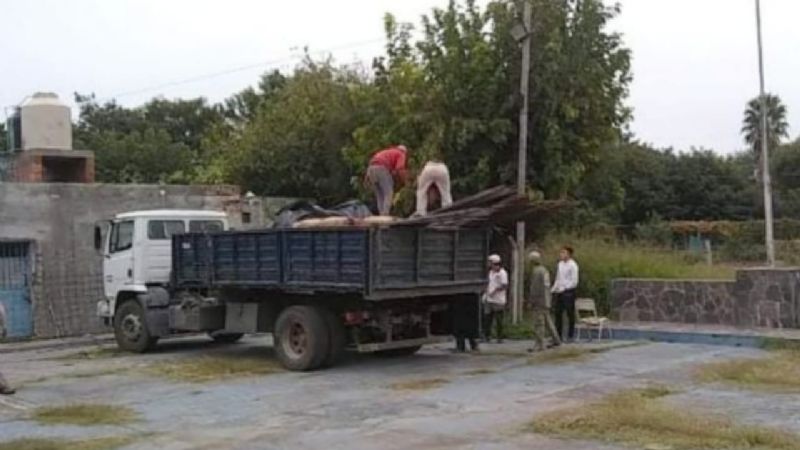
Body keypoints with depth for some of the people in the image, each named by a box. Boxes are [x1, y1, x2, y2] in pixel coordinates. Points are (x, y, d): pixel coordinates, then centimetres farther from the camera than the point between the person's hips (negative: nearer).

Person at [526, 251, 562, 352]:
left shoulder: (536, 271, -15)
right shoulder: (544, 270, 14)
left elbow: (534, 288, -19)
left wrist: (530, 301, -16)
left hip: (538, 301, -10)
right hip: (545, 301, 10)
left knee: (538, 323, -7)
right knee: (547, 321, 17)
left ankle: (540, 344, -6)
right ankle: (556, 340, 22)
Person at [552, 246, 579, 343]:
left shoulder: (572, 265, -11)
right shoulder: (560, 264, 11)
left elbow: (574, 281, -14)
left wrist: (563, 288, -17)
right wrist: (554, 288, 6)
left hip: (569, 292, -7)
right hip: (560, 292, 7)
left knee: (570, 314, 1)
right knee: (558, 313, 6)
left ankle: (570, 336, 10)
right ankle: (559, 335, 13)